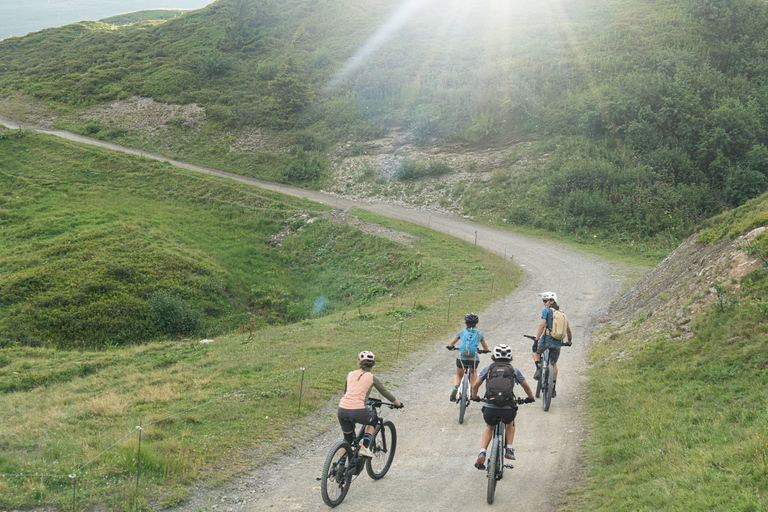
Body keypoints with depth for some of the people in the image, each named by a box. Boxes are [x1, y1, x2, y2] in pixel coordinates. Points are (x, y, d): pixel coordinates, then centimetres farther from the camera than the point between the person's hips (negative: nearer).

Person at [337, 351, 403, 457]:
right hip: (358, 411, -4)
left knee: (347, 438, 26)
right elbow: (385, 393, 18)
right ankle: (365, 447, 14)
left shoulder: (350, 374, 18)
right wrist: (398, 403, 34)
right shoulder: (372, 377, 8)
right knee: (373, 419, 29)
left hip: (342, 410, 4)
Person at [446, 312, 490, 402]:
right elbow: (486, 347, 21)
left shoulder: (461, 332, 5)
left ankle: (455, 388, -4)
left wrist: (449, 346, 37)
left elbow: (452, 343, 15)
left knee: (458, 375, 23)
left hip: (461, 358, 0)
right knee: (473, 373, 31)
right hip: (474, 359, 0)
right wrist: (485, 350, 43)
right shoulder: (479, 334, 7)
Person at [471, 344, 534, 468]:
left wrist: (474, 397, 42)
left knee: (489, 427, 32)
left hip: (490, 409, 0)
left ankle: (482, 453, 13)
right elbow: (526, 387, 30)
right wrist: (530, 398, 50)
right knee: (510, 423, 37)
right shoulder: (514, 370, 15)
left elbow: (475, 386, 21)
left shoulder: (488, 368, 13)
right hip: (507, 410, 0)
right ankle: (509, 450, 23)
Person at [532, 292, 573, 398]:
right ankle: (553, 389, 22)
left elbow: (542, 325, -15)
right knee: (553, 364, 23)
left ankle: (538, 368, 1)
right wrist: (569, 341, 36)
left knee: (536, 351, 27)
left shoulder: (546, 310, -3)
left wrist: (536, 340, -17)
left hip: (546, 339, -5)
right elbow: (568, 330, 19)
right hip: (558, 343, 5)